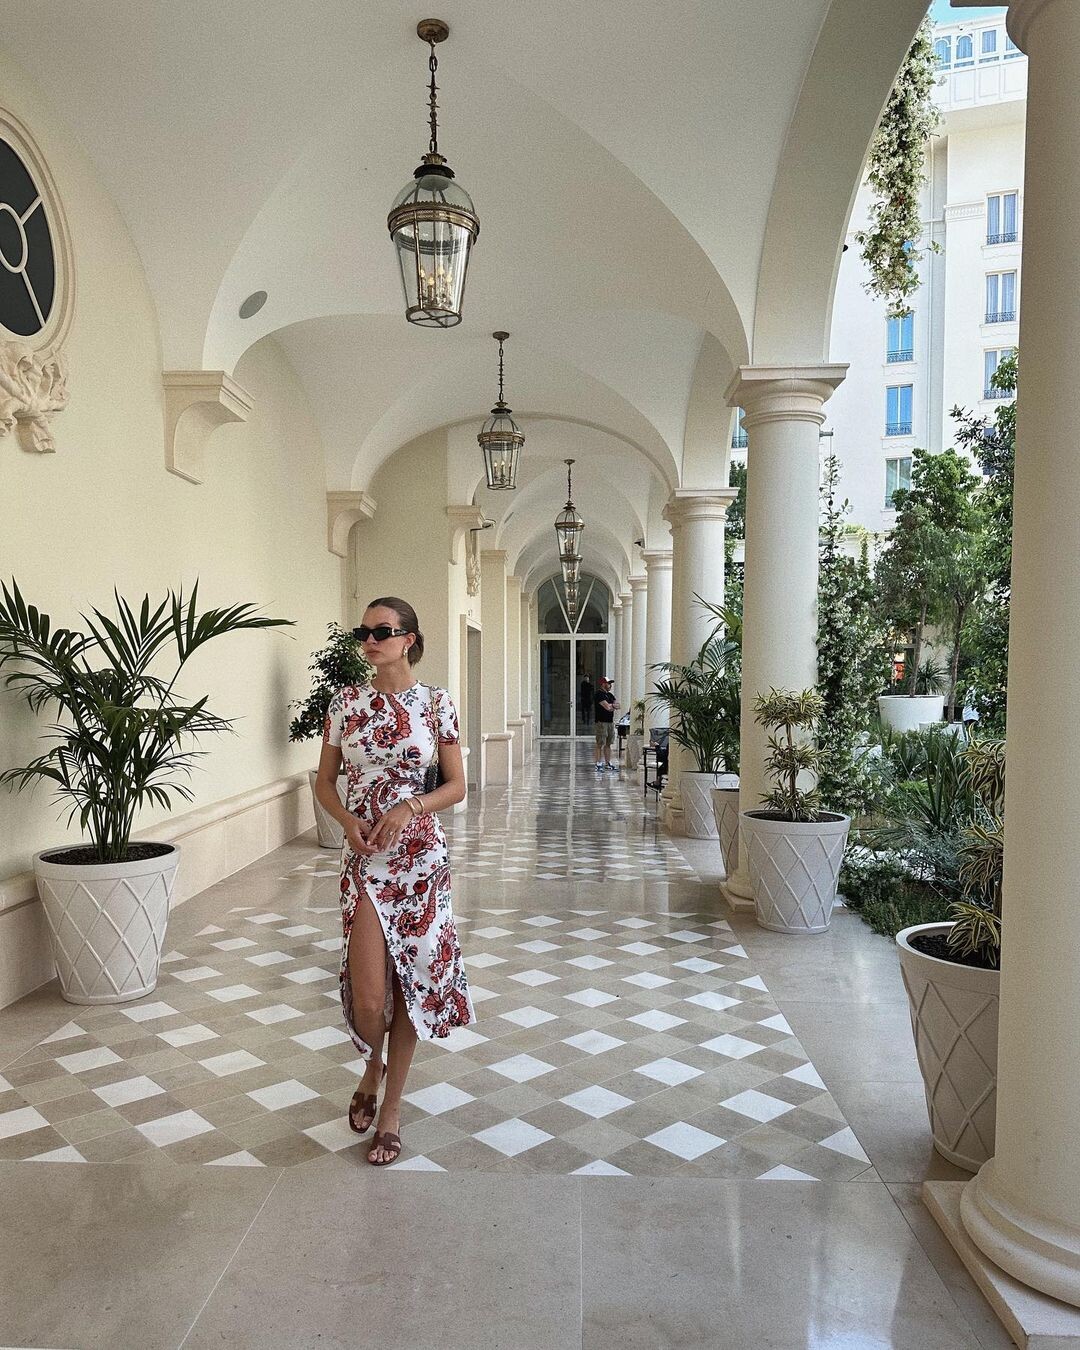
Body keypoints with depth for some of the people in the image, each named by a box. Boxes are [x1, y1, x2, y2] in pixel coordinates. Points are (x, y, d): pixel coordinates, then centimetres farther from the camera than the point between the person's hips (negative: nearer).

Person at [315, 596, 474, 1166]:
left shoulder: (436, 703, -2)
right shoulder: (345, 702, 1)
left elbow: (456, 785, 2)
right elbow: (324, 782, 7)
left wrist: (410, 806, -15)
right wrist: (348, 819, -11)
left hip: (420, 853, 0)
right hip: (363, 855, 1)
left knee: (412, 977, 7)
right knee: (368, 992, -5)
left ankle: (392, 1105, 26)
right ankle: (373, 1066, 30)